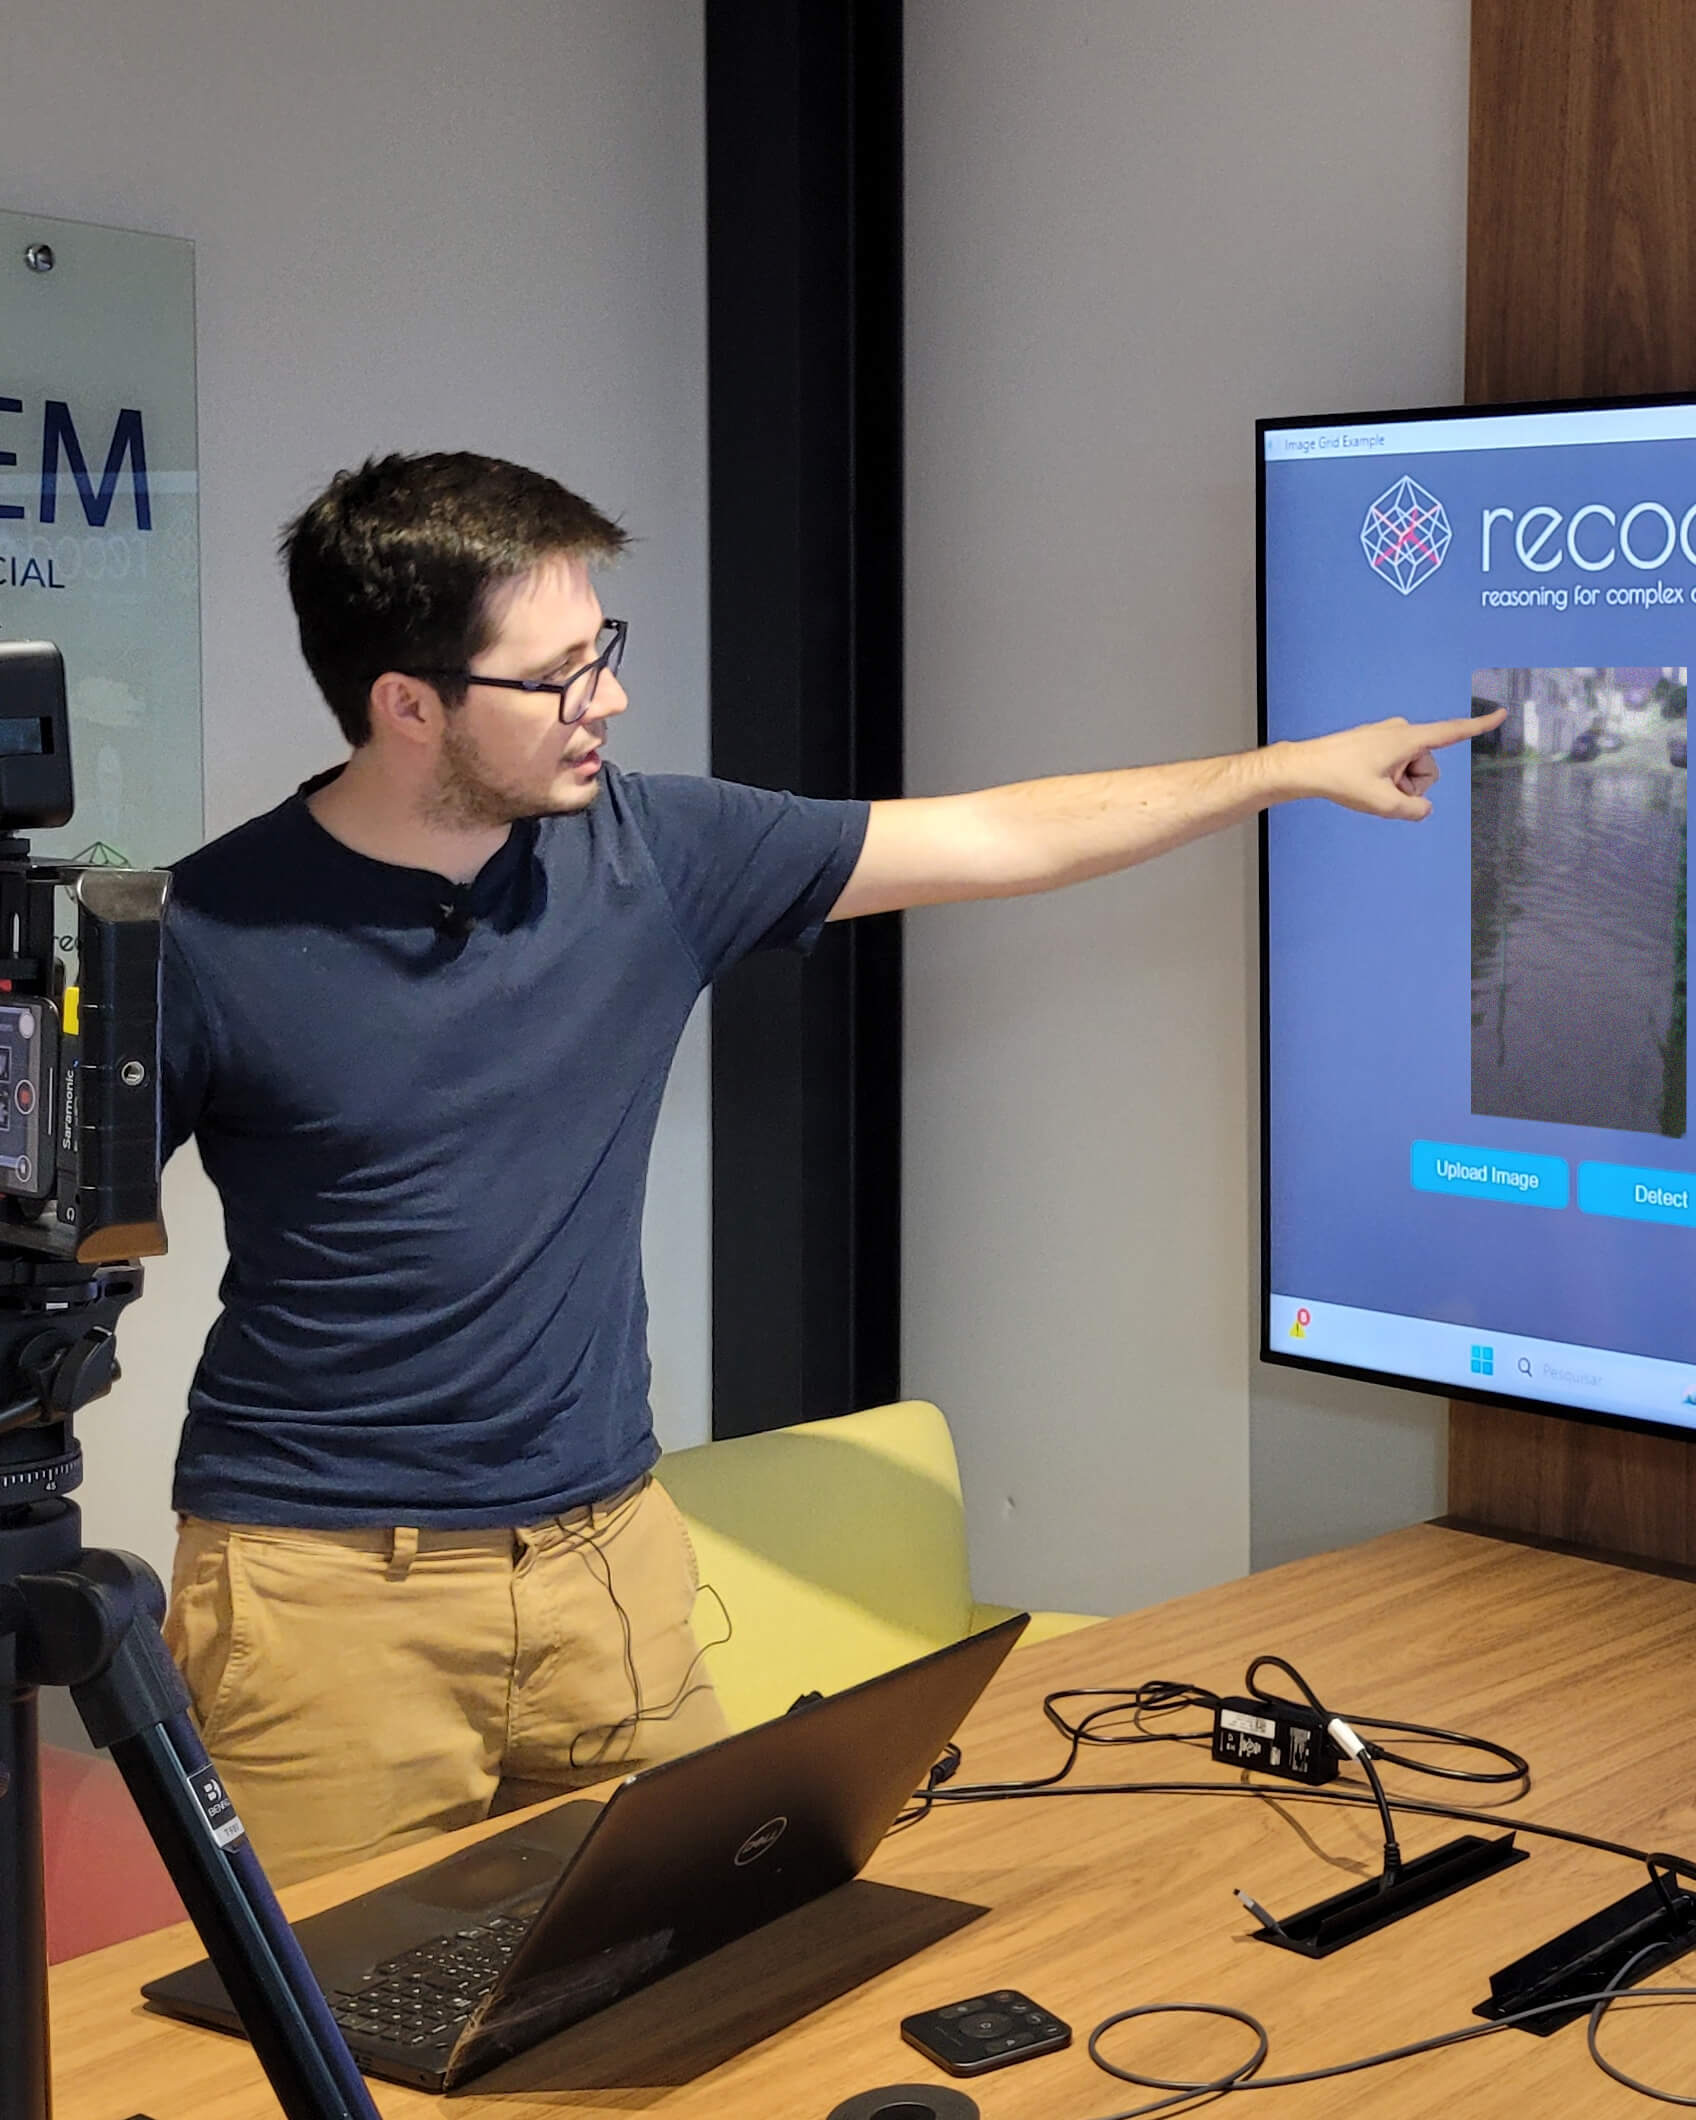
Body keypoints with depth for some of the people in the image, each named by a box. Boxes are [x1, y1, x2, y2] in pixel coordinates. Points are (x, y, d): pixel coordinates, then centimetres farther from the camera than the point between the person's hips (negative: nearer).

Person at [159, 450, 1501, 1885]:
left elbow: (997, 840, 8)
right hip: (330, 1588, -3)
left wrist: (1295, 767, 11)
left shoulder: (650, 853, 1)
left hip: (607, 1551, 4)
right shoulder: (209, 938, -10)